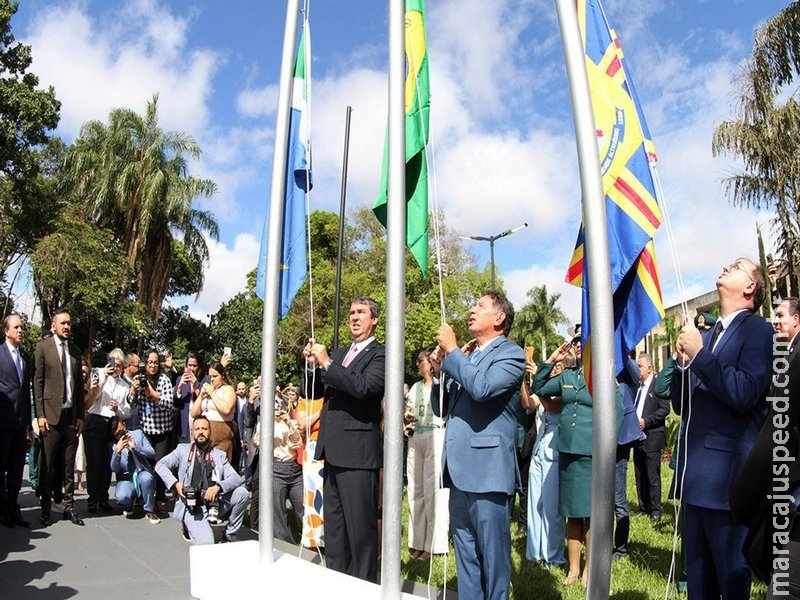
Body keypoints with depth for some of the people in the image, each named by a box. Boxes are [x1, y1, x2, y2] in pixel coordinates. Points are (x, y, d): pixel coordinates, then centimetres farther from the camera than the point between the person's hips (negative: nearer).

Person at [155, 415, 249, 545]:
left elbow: (236, 478, 2)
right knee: (205, 542, -25)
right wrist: (175, 484, -14)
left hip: (215, 502, 3)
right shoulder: (183, 450, 10)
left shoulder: (219, 455, 12)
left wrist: (218, 486, -18)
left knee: (242, 493, -21)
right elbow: (160, 465, 2)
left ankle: (230, 533, 0)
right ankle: (190, 526, 10)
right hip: (191, 505, -3)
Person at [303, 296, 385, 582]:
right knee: (333, 524, 17)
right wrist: (312, 365, -2)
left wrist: (327, 363, -20)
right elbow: (313, 391, 17)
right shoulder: (338, 353, 16)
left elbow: (363, 387, -23)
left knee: (360, 525, -2)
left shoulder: (379, 355, -6)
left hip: (357, 451, -8)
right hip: (333, 450, 8)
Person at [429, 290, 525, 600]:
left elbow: (481, 387, -23)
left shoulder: (511, 354, -4)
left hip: (488, 472, -8)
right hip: (460, 471, 8)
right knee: (466, 557, 16)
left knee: (493, 557, 2)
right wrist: (439, 371, 4)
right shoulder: (463, 357, 19)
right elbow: (441, 409, 21)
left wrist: (452, 350, -12)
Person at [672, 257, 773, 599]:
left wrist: (699, 354, -17)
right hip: (696, 471, 7)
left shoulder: (757, 330, -5)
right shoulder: (708, 336, 16)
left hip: (727, 472, -7)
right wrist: (683, 360, -1)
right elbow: (680, 405, 15)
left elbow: (744, 394, -20)